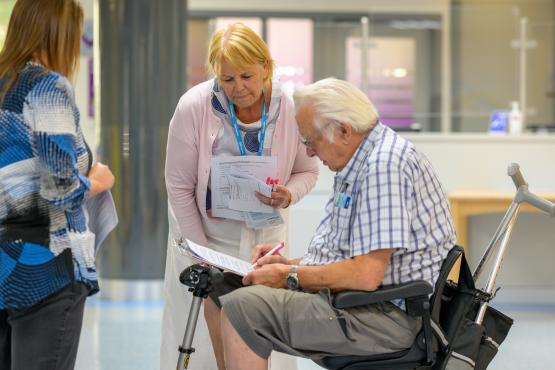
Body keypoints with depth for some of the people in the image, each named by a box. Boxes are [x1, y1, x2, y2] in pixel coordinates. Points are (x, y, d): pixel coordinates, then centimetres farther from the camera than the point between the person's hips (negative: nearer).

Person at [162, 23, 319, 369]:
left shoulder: (291, 109, -16)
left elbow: (307, 171, 0)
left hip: (265, 235, 1)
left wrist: (288, 196, -23)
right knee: (201, 339, 1)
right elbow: (180, 187, -11)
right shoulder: (193, 107, -19)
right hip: (205, 232, -1)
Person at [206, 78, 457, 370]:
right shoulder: (361, 164, 16)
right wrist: (290, 264, 11)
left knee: (243, 307, -22)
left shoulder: (385, 165, -19)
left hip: (390, 314, -11)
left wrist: (291, 276, -13)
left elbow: (366, 274, -25)